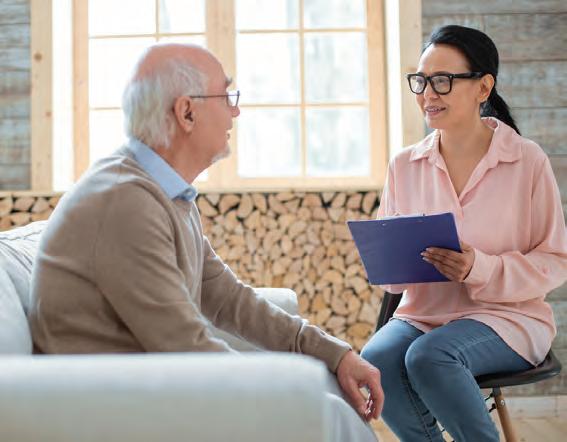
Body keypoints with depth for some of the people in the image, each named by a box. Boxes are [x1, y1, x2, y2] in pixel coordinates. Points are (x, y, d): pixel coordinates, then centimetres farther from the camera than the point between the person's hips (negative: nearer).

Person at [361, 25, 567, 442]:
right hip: (422, 314, 4)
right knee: (375, 360, -28)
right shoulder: (404, 165, 6)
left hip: (506, 316, -3)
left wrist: (480, 268, -20)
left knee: (428, 356, -33)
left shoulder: (528, 161, -5)